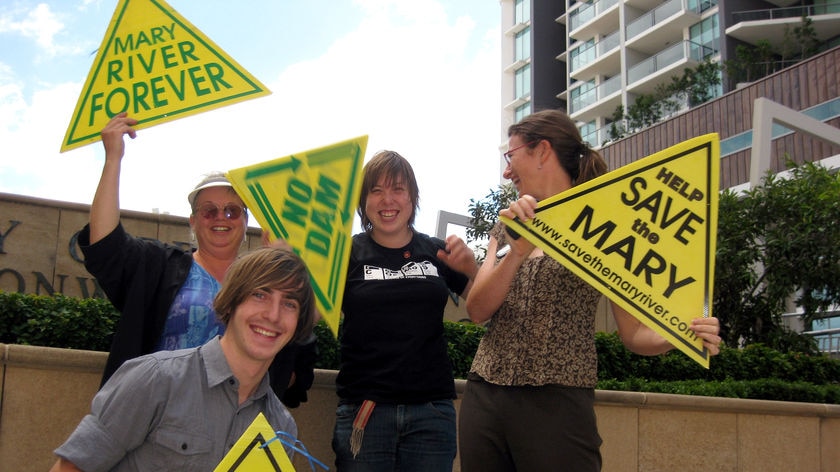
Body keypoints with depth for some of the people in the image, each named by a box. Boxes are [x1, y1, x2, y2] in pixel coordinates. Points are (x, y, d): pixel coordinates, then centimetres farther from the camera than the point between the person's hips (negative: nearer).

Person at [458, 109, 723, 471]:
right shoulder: (508, 228, 13)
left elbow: (634, 333, -2)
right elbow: (477, 312, -1)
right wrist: (517, 253, -18)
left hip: (558, 404, -4)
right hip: (483, 399, 5)